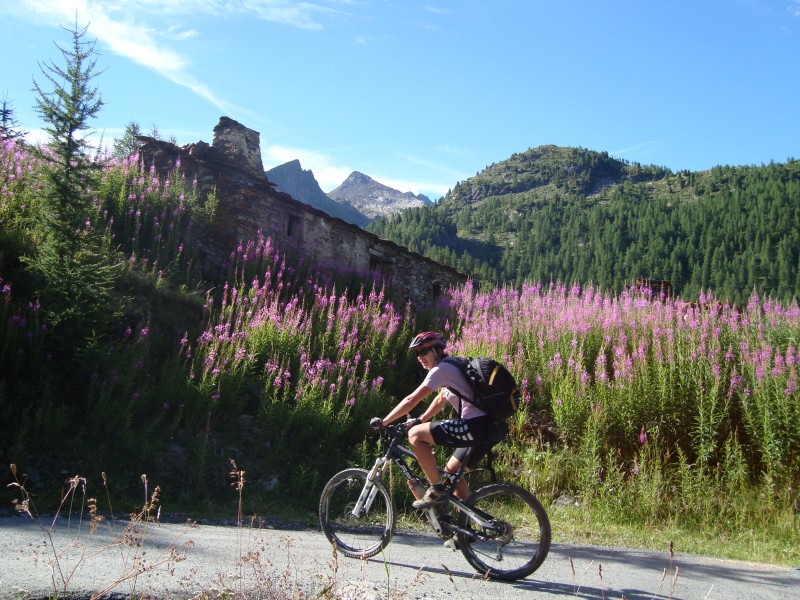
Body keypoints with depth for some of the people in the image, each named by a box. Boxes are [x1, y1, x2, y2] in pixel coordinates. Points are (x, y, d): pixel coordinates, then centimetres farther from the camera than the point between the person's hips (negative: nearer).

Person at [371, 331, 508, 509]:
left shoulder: (441, 369, -7)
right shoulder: (450, 367, 22)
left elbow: (411, 400, -8)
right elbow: (440, 401, 33)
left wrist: (383, 422, 0)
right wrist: (419, 420, 29)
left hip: (477, 426, -10)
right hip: (493, 427, 10)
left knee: (415, 434, -8)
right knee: (452, 471, 23)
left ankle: (436, 490, -2)